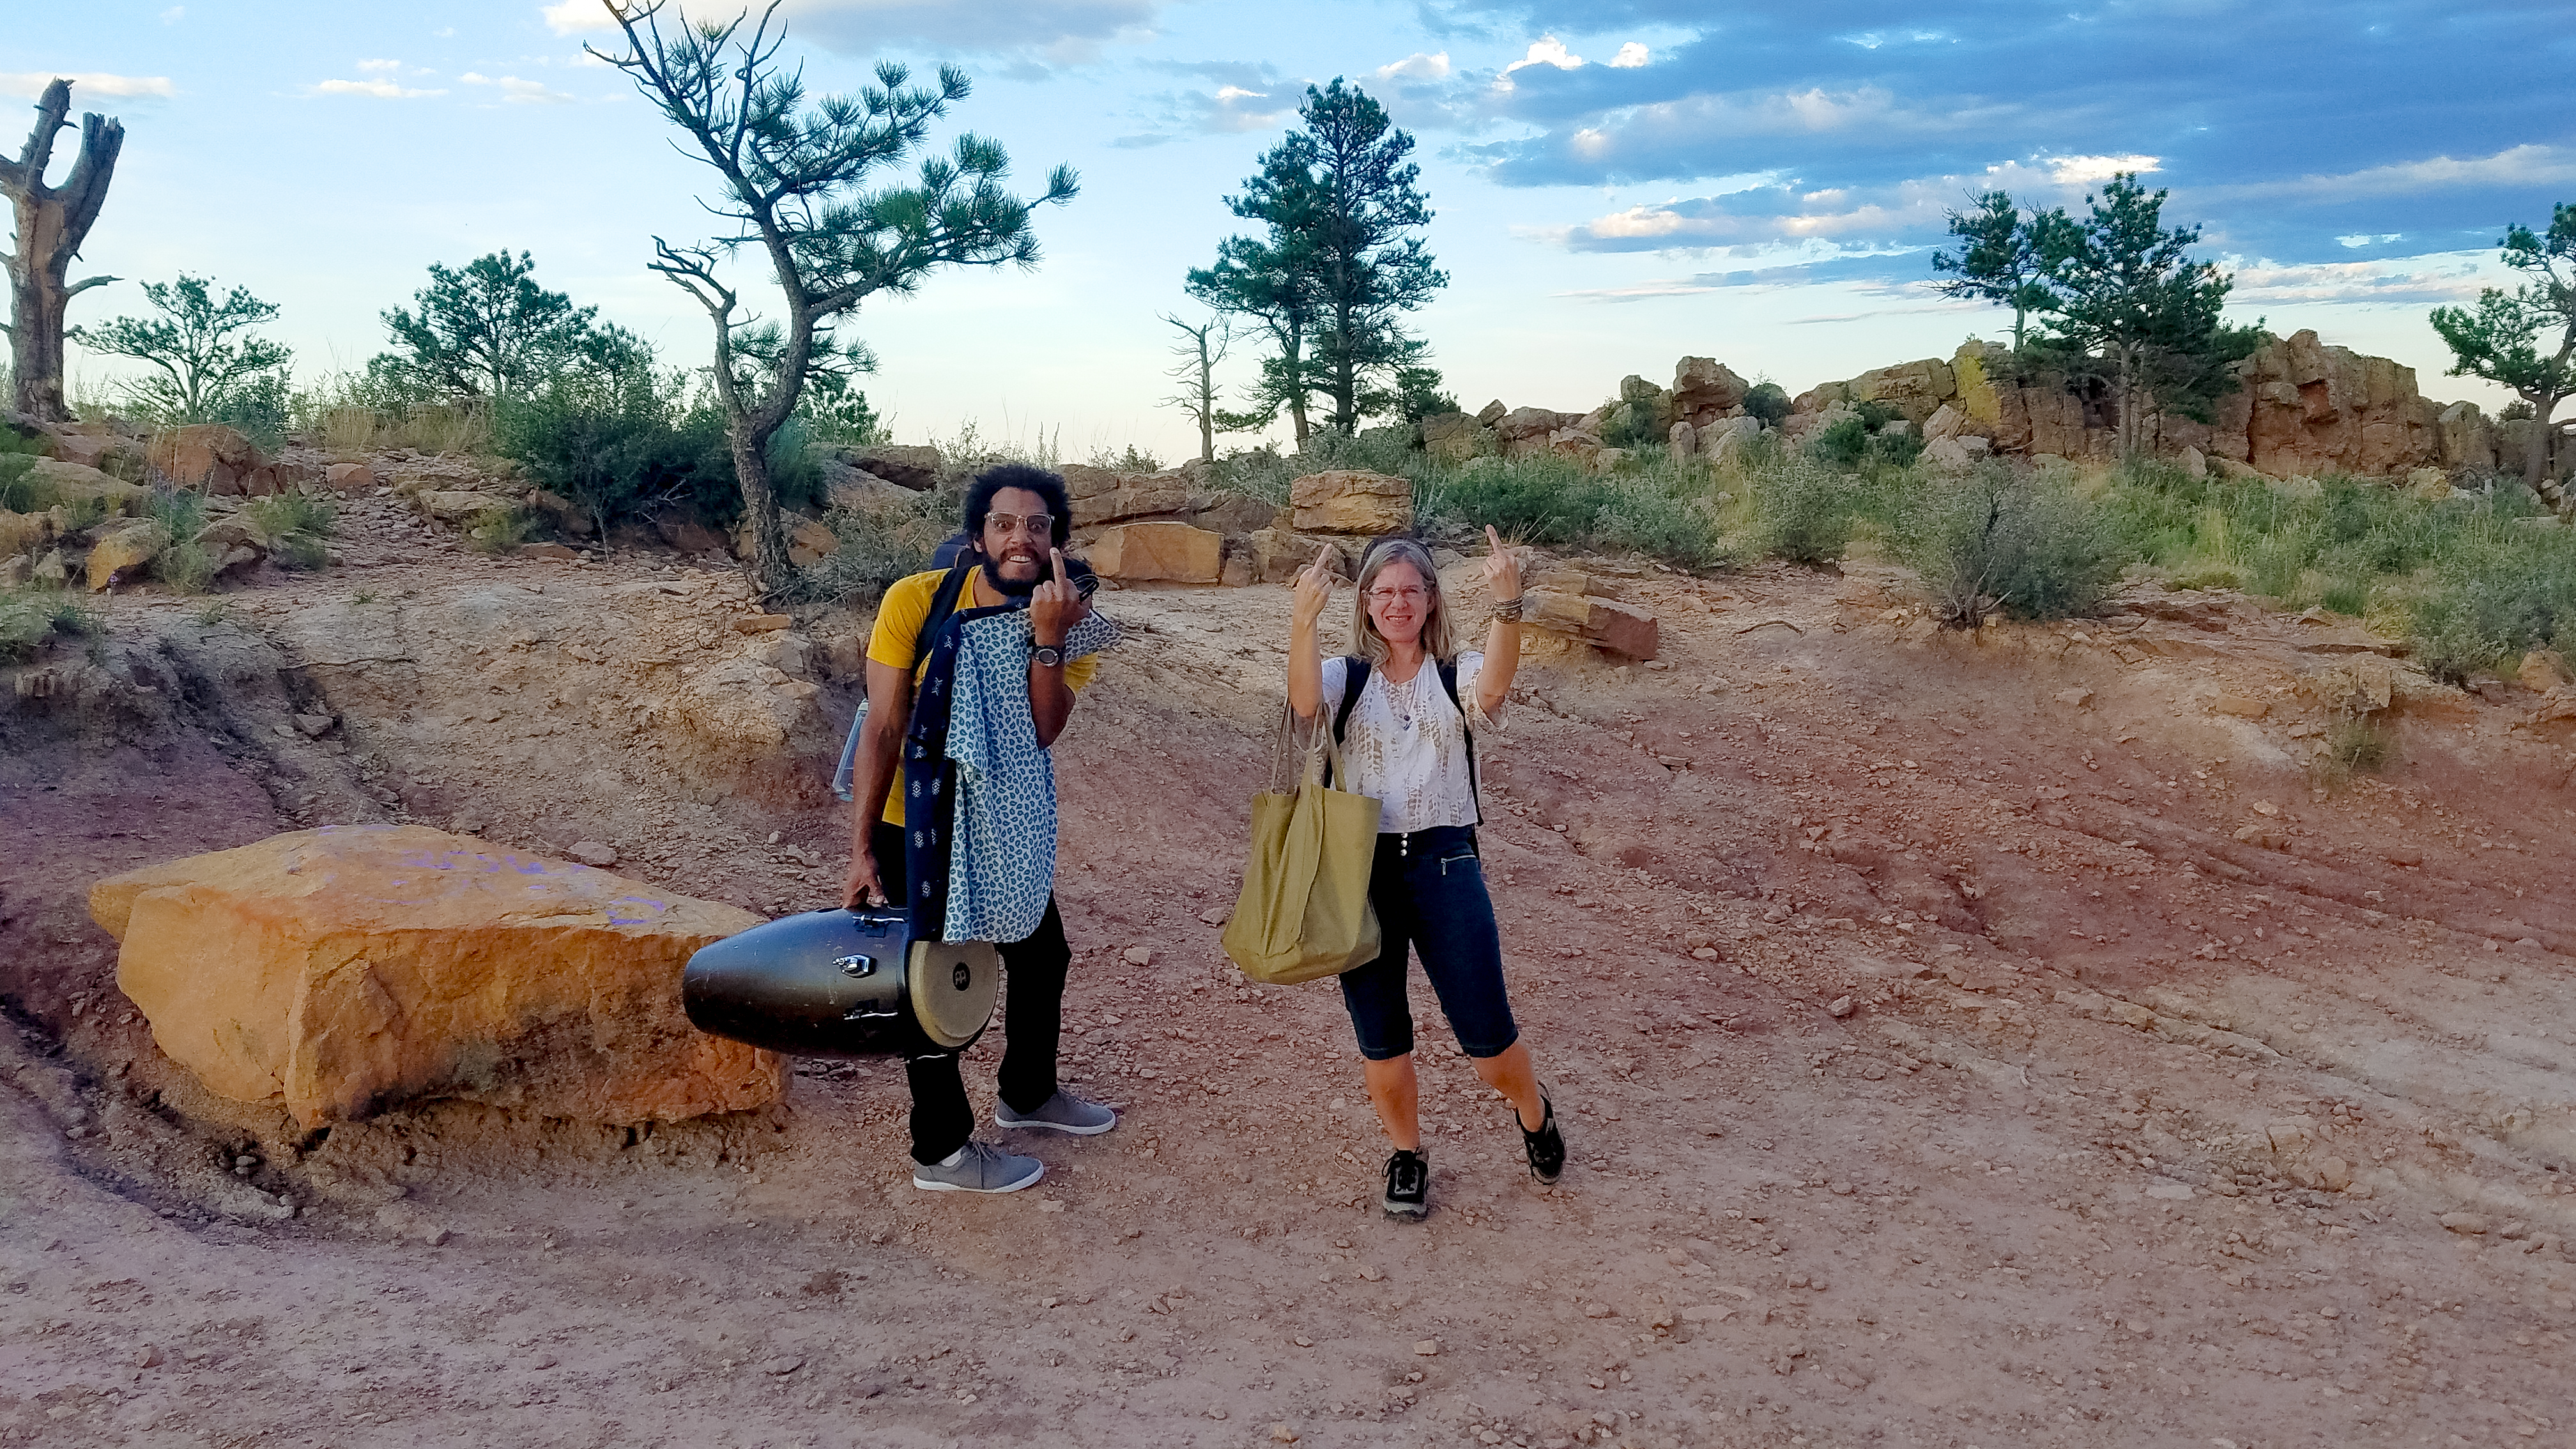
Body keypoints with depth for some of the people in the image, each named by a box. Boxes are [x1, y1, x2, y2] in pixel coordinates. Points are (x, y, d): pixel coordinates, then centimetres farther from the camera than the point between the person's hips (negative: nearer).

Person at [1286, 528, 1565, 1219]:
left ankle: (1533, 1112, 35)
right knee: (1381, 1039, 9)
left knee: (1487, 1035, 2)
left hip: (1445, 864, -1)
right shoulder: (1347, 678, 4)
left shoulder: (1457, 675, 3)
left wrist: (1506, 606, -40)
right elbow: (1305, 702, -21)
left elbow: (1494, 686, -22)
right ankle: (1407, 1156, 33)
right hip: (1362, 868, 1)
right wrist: (1304, 620, -39)